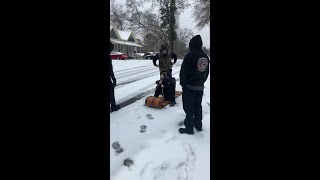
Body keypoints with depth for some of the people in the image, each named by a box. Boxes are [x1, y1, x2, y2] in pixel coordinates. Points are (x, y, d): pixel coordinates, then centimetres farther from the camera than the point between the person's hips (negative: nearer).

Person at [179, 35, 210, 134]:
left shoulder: (189, 55, -17)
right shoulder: (205, 56, 6)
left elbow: (184, 71, -15)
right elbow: (207, 72, 13)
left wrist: (182, 83, -2)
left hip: (189, 86, -7)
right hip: (200, 86, 7)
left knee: (189, 108, 3)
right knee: (198, 106, 18)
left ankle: (189, 128, 11)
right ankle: (198, 125, 30)